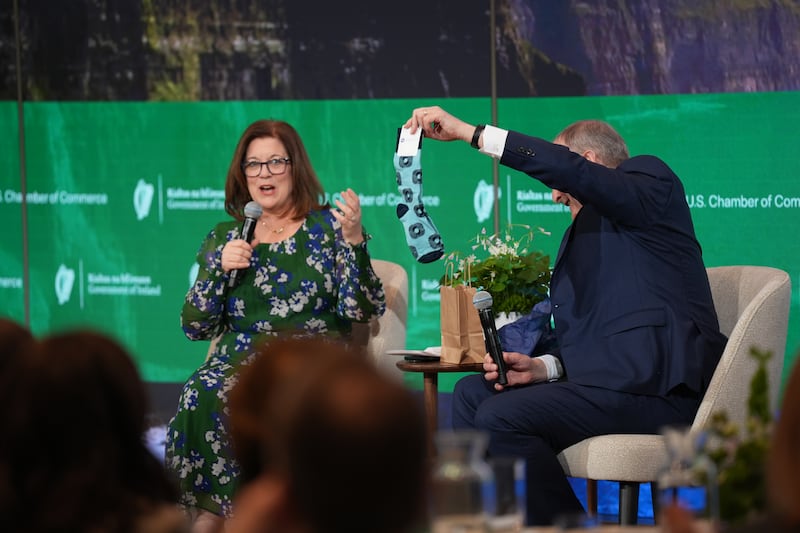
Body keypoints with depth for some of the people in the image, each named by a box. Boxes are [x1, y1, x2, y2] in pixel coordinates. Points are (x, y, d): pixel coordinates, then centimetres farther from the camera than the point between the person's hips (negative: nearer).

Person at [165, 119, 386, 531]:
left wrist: (353, 241, -16)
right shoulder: (225, 237, 16)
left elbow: (364, 311, -4)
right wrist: (219, 268, -4)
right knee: (203, 396, -31)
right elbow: (196, 328, 11)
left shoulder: (327, 227, 7)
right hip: (239, 361, 3)